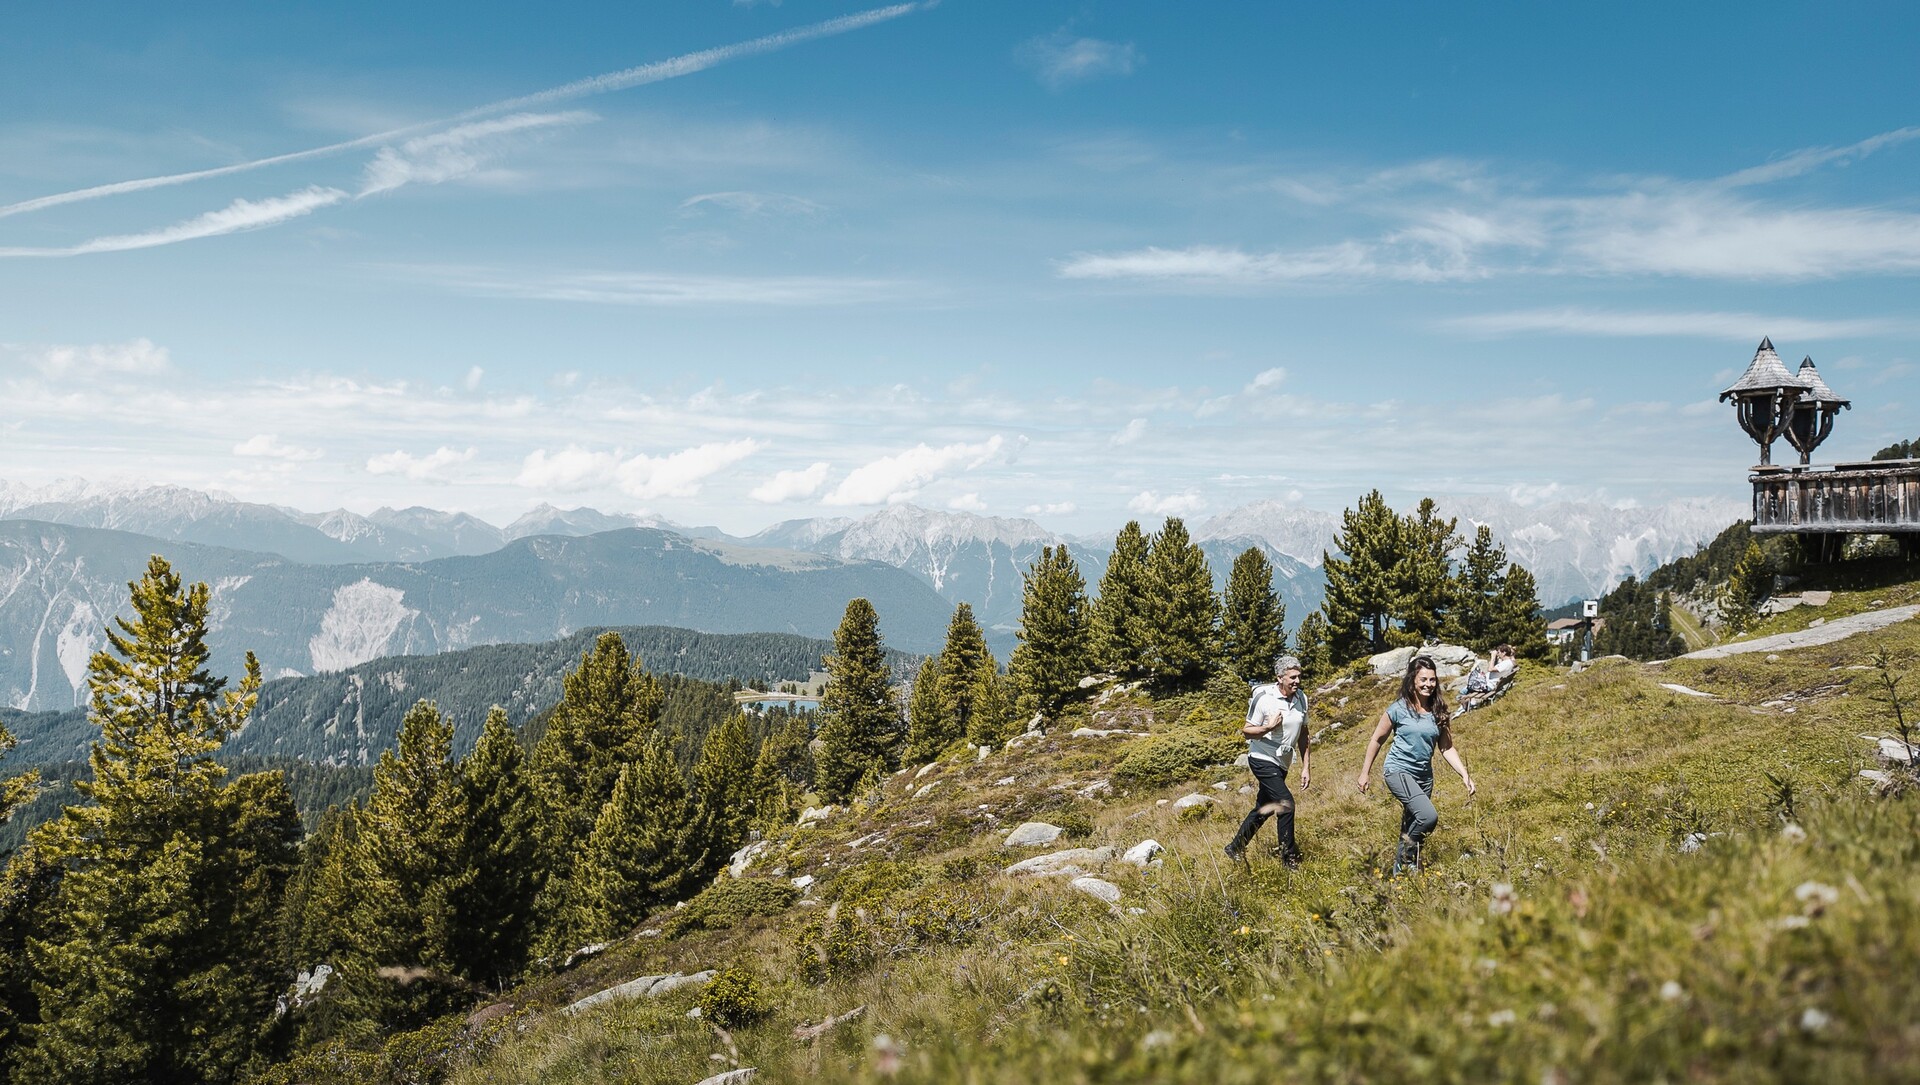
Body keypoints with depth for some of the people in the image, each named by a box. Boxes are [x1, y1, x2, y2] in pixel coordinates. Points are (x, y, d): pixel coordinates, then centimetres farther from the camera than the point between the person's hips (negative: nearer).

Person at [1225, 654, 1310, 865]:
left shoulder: (1301, 698, 0)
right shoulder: (1264, 699, -18)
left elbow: (1303, 735, 10)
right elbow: (1246, 730, -10)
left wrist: (1305, 767, 8)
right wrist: (1269, 727, -26)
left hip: (1282, 763, 7)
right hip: (1263, 760, -7)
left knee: (1264, 809, 15)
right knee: (1285, 803, -18)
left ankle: (1235, 848, 29)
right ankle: (1289, 859, -9)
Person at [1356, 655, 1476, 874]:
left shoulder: (1439, 712, 3)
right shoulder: (1399, 709, -9)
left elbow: (1447, 748, 7)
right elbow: (1377, 740, 1)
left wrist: (1465, 775, -4)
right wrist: (1365, 773, 5)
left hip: (1424, 776, 6)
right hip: (1399, 771, -6)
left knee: (1411, 826, 11)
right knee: (1429, 816, -24)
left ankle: (1400, 870, 26)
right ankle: (1407, 856, -3)